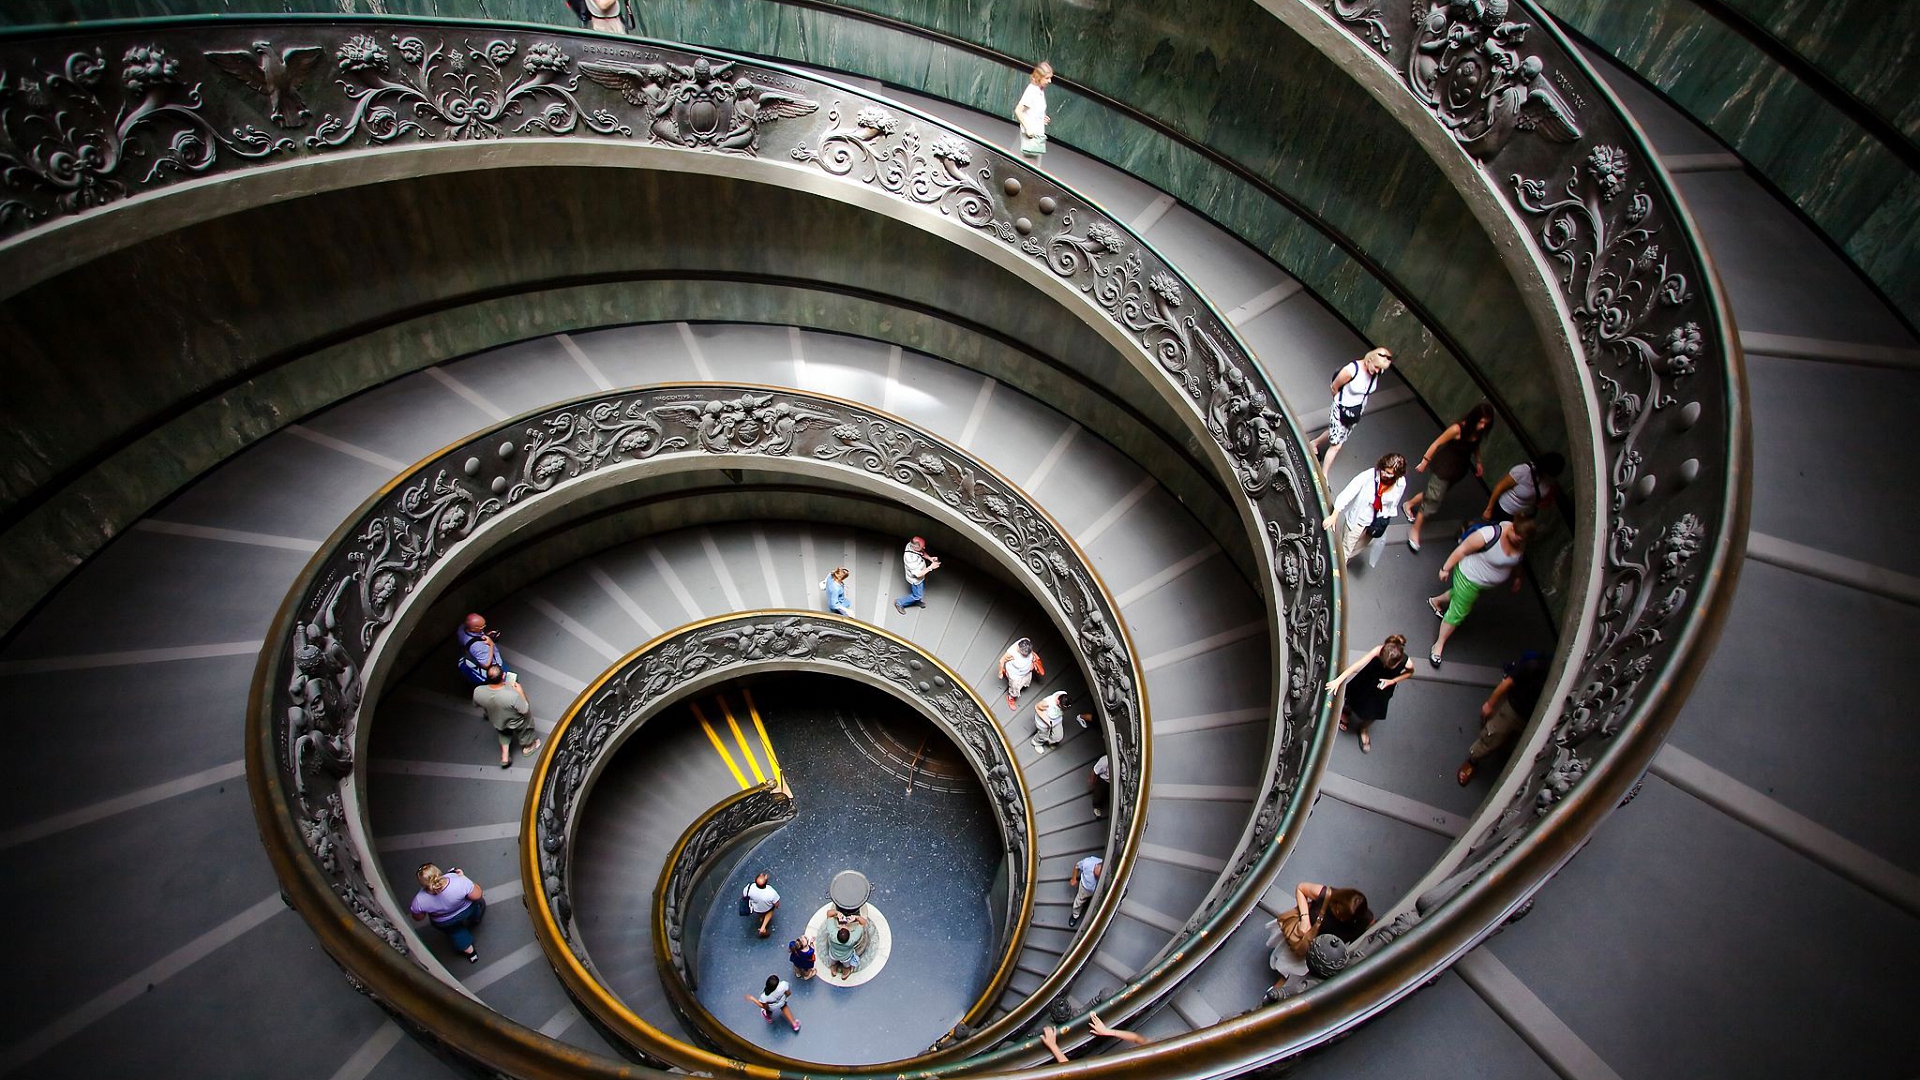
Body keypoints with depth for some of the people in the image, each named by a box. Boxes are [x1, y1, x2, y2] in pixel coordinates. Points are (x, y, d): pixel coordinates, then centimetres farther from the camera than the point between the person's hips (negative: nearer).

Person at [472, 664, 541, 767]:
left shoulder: (478, 691, -31)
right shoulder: (512, 695, -43)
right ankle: (527, 746, 51)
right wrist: (521, 692, -15)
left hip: (496, 722, 3)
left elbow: (476, 704, -6)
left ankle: (504, 756, 44)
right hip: (515, 723, -3)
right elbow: (525, 710, -24)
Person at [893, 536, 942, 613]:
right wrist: (931, 567, -31)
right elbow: (918, 574, -34)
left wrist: (929, 558, -16)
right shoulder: (910, 559, -45)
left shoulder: (912, 544, -22)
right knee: (917, 595, 18)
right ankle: (899, 602, 37)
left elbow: (922, 552, 0)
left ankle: (917, 601, 60)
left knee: (921, 590, 32)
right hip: (916, 580, -7)